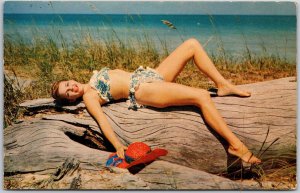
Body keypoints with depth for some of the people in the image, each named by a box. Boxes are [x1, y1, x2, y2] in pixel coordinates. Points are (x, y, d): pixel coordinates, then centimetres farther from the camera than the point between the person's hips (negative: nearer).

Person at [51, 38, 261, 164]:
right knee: (201, 96, -27)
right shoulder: (89, 96, -1)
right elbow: (102, 119, -17)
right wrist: (118, 145, -33)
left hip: (150, 75, 9)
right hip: (142, 90, -9)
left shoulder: (95, 77, 22)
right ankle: (236, 145, -21)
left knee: (192, 43, -1)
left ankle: (224, 85, -1)